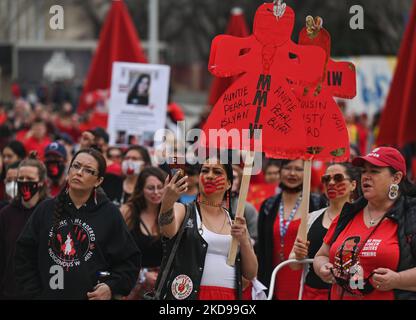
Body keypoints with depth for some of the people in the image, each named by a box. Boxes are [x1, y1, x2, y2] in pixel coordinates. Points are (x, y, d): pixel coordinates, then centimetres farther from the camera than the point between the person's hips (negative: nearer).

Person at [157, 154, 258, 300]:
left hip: (229, 296, 3)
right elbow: (168, 231, -20)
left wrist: (244, 241, -8)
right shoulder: (183, 211, 4)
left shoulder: (235, 221, 12)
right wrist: (167, 202, -39)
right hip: (188, 295, -3)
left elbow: (251, 274, 9)